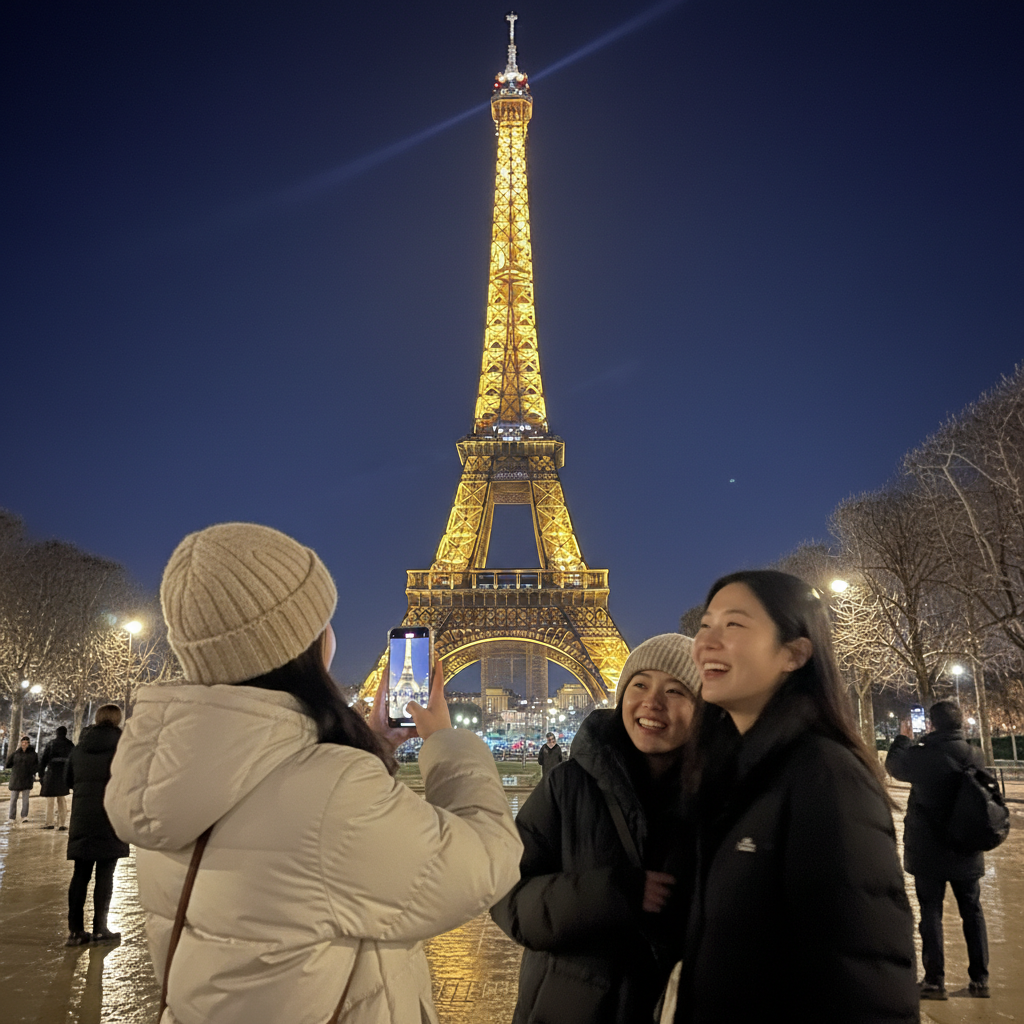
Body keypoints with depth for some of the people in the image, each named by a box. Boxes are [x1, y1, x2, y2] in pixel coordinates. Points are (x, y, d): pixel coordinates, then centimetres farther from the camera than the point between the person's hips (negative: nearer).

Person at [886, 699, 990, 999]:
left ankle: (935, 981, 10)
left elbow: (893, 765, 0)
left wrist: (903, 738, 15)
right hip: (967, 851, 4)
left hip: (928, 852, -3)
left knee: (931, 913, 6)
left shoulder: (922, 755, -19)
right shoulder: (975, 756, -7)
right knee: (972, 912, 17)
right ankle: (980, 979, 23)